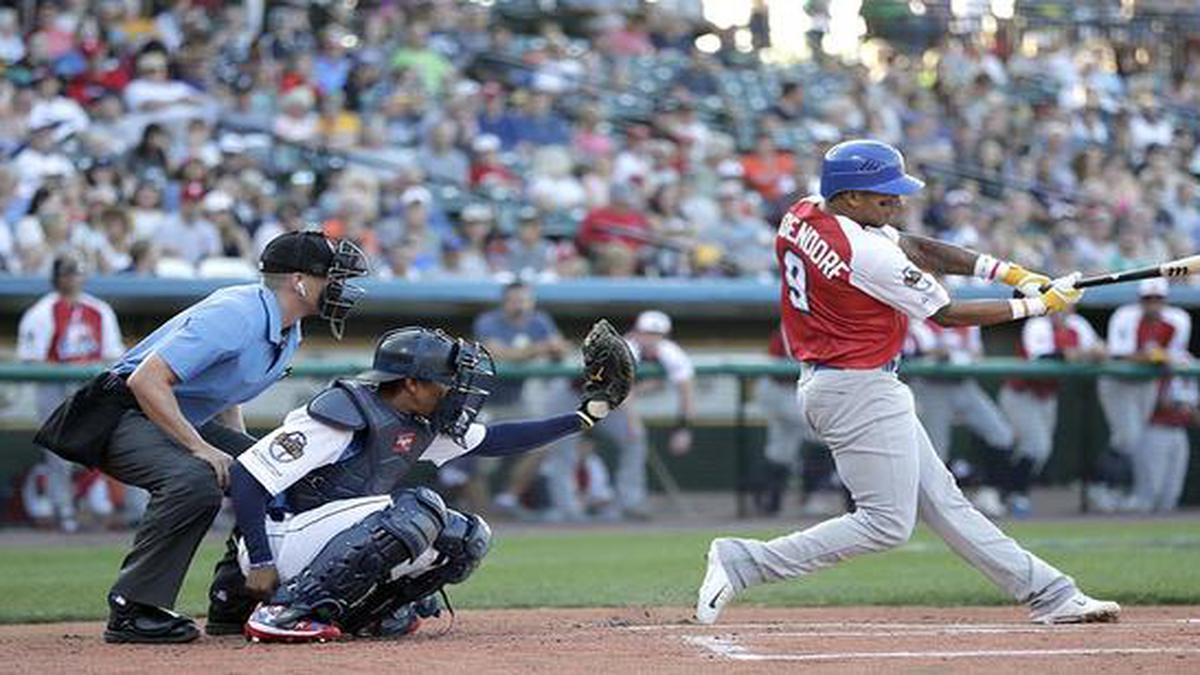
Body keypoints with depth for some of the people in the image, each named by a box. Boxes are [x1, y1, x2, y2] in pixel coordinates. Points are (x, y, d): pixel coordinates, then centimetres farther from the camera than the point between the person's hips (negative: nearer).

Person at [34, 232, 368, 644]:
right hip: (125, 414, -10)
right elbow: (146, 380, -31)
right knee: (195, 481, -34)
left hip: (183, 422, 10)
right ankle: (131, 610, -28)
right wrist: (202, 449, -31)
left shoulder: (287, 331, 5)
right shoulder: (236, 315, -26)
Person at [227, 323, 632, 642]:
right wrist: (260, 564, -26)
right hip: (281, 540, -9)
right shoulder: (347, 416, -22)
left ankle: (359, 613, 4)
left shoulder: (422, 424, 5)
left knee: (468, 537, 1)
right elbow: (245, 474, -23)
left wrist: (582, 417, 10)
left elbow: (491, 440, 16)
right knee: (419, 510, -29)